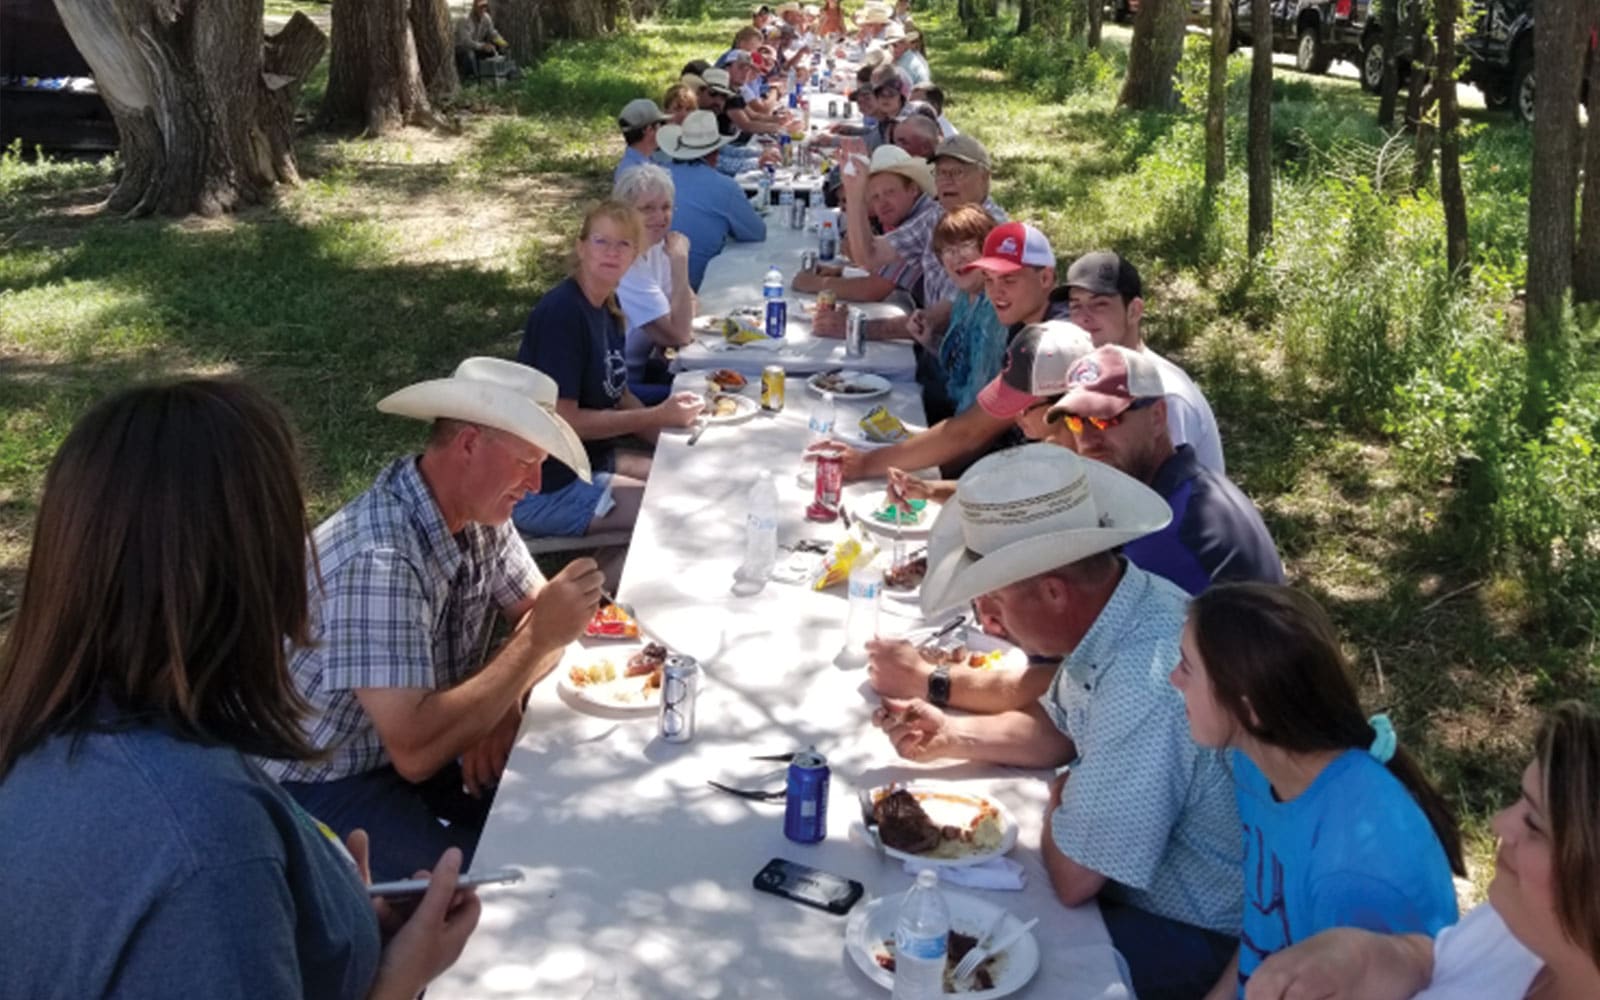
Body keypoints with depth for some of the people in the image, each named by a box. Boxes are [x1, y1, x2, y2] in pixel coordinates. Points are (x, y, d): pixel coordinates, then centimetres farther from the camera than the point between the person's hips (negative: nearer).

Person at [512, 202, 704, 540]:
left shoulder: (609, 308, 6)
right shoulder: (561, 313, -20)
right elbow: (562, 419, -23)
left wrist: (669, 431, -4)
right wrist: (658, 416, -20)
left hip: (591, 458, 9)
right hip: (542, 487, -9)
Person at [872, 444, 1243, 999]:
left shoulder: (1144, 685, -36)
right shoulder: (1120, 604, -6)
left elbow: (1074, 877, -26)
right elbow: (1058, 730, 14)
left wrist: (1058, 801, -5)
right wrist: (951, 735, 0)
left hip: (1188, 935, -8)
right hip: (1140, 880, 8)